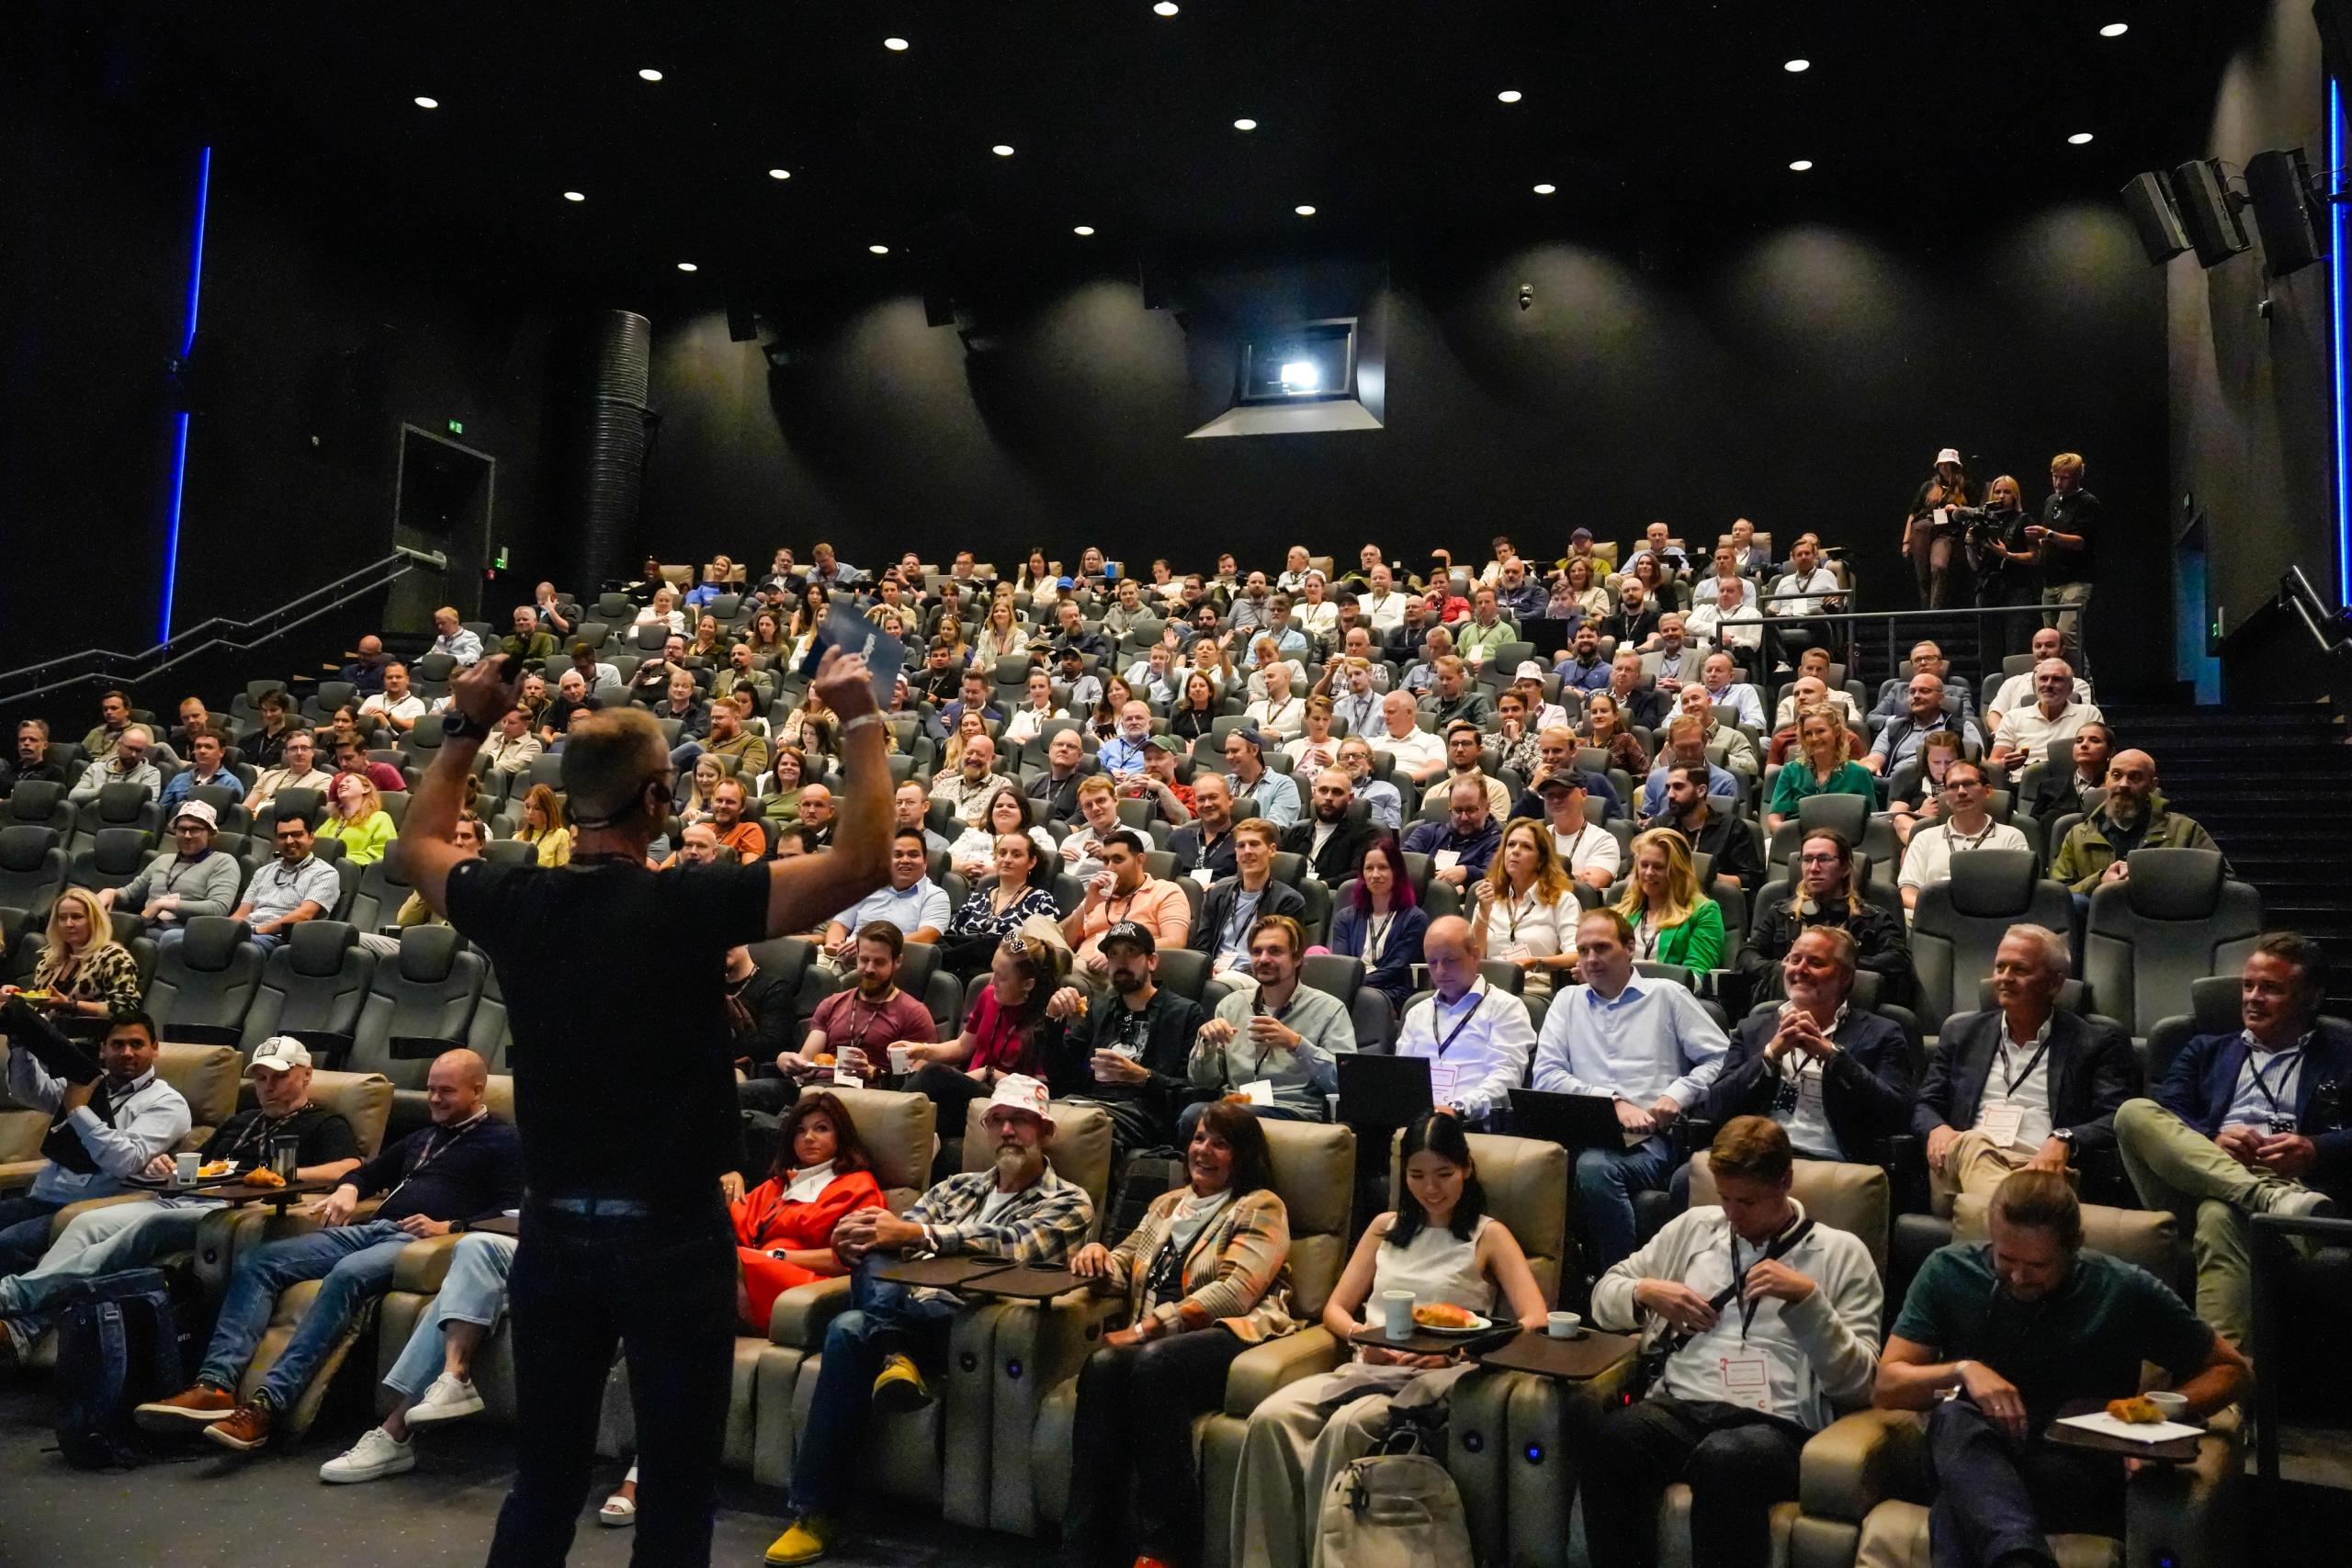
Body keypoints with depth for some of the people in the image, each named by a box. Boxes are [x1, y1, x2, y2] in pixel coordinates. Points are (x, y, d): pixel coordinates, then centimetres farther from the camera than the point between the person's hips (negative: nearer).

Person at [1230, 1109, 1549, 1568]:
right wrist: (1361, 1335, -5)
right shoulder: (1386, 1226, 22)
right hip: (1366, 1367, 4)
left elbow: (1533, 1320, -4)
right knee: (1270, 1417, -27)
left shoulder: (1489, 1235, 9)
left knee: (1346, 1426, -37)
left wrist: (1453, 1353, -19)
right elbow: (1335, 1309, 20)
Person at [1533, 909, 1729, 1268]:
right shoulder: (1568, 1003, 22)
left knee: (1595, 1168, -35)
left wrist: (1678, 1095, -7)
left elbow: (1721, 1059, 10)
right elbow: (1546, 1076, 9)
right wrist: (1614, 1101, -3)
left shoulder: (1668, 995, 18)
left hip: (1650, 1138, -2)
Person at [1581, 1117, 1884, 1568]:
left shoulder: (1841, 1252, 11)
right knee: (1612, 1437, -33)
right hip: (1679, 1406, 3)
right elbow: (1605, 1294, 25)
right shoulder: (1695, 1226, 20)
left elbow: (1858, 1386, 3)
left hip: (1776, 1424, -3)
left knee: (1724, 1459, -39)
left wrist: (1807, 1299, -10)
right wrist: (1646, 1293, 3)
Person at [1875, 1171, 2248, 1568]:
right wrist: (1963, 1369, -19)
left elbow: (2233, 1369, 13)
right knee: (1954, 1415, -40)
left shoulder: (2126, 1292, 2)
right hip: (1970, 1460, 2)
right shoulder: (1948, 1272, 3)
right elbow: (1885, 1388, 1)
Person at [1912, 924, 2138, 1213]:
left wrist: (2064, 1141, -17)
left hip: (2043, 1169, -2)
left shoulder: (2098, 1042, 16)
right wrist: (1937, 1128, -4)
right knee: (1973, 1144, -39)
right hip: (1964, 1163, 2)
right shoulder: (1961, 1032, 26)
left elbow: (2118, 1120, 4)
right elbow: (1925, 1104, 21)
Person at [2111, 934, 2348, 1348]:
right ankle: (2274, 1200, -40)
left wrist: (2315, 1149, -14)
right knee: (2134, 1111, -26)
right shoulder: (2206, 1050, 30)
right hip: (2195, 1183, 3)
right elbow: (2167, 1116, 12)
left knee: (2220, 1213, -39)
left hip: (2292, 1180, -3)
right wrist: (2213, 1140, -9)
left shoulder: (2340, 1054, 22)